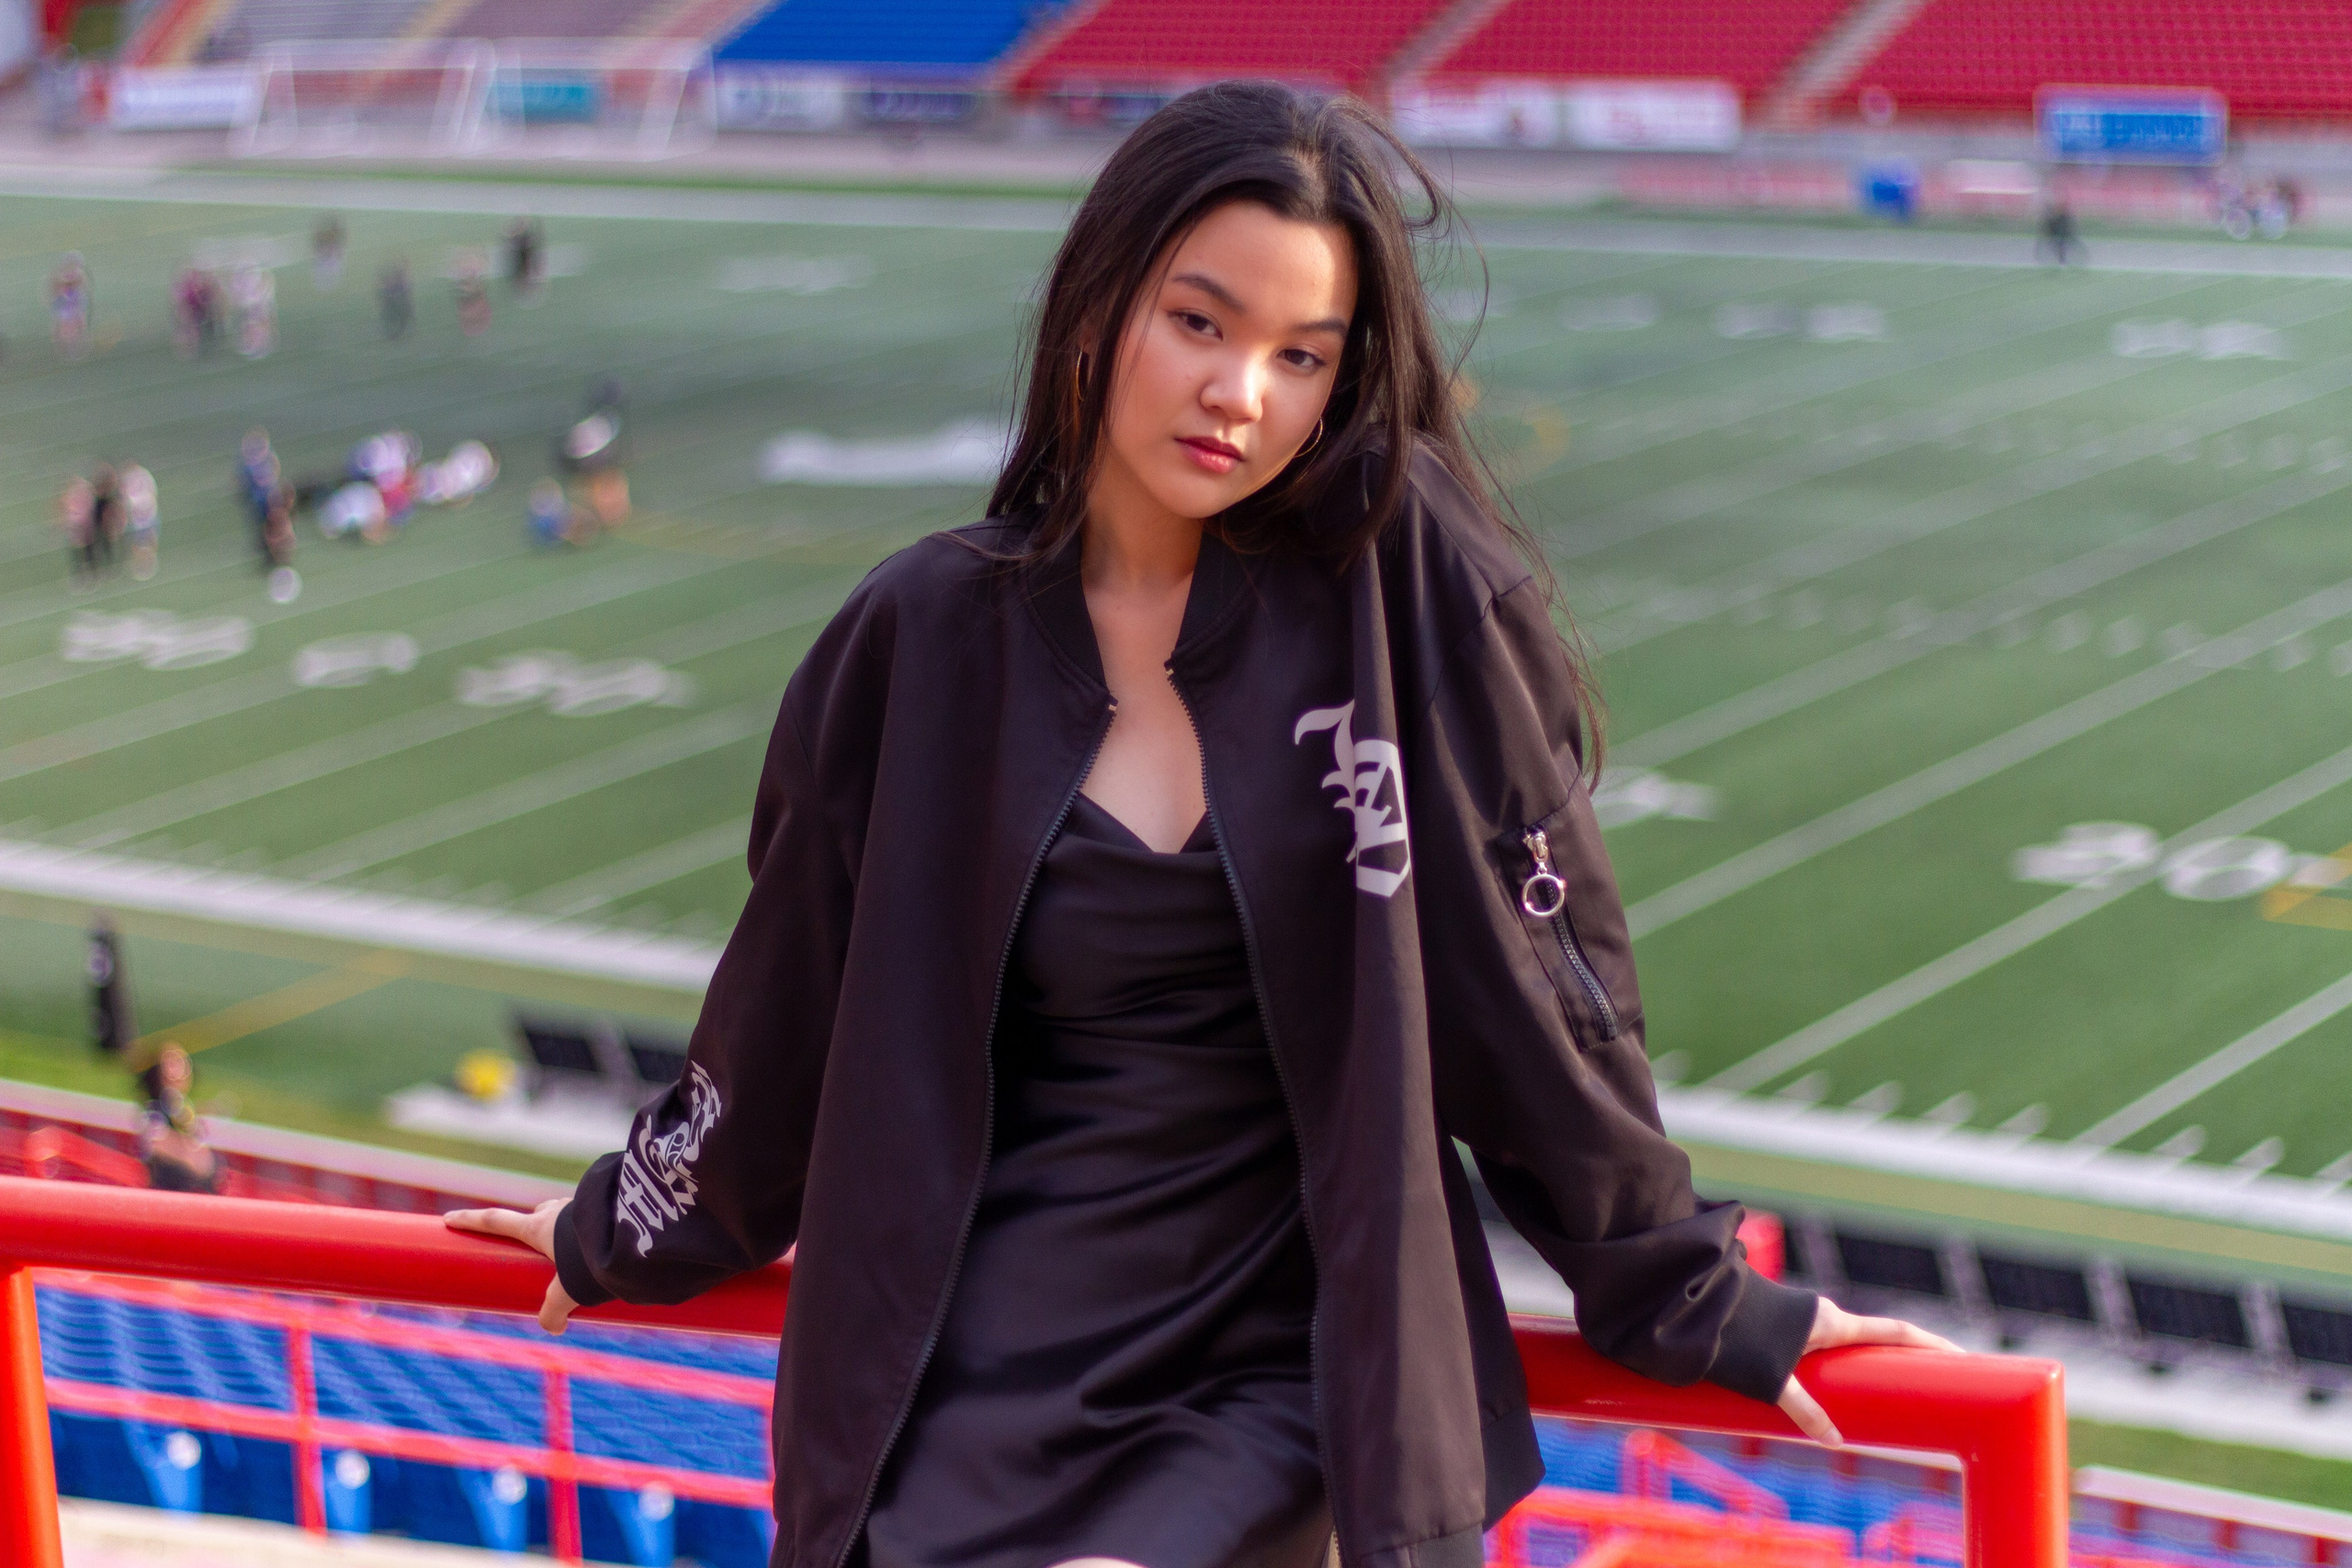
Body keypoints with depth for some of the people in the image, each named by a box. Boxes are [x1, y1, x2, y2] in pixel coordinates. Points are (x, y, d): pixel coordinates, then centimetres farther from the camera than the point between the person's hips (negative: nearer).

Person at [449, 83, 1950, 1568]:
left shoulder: (1407, 592, -7)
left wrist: (1695, 1302, 4)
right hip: (980, 1388, 2)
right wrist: (622, 1234, 25)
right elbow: (794, 999, 14)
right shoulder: (933, 638, 0)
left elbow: (1536, 979, -1)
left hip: (1282, 1375, -2)